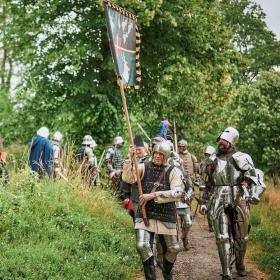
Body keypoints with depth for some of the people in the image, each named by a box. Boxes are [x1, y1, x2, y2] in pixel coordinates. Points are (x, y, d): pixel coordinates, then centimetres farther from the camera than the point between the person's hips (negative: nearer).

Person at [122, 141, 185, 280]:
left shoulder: (173, 171, -3)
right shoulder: (144, 167, 1)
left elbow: (178, 193, -16)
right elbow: (128, 178, -14)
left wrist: (154, 195, -22)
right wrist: (130, 159, -27)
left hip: (166, 217, 0)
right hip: (145, 215, 0)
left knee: (172, 249, 11)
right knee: (143, 246, -15)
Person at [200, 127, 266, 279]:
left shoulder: (241, 158, -1)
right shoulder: (213, 160, 13)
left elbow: (255, 176, -10)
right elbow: (207, 183, 24)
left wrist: (255, 193, -26)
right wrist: (204, 201, 21)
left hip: (239, 201, -2)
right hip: (219, 203, 3)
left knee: (240, 237, 8)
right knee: (222, 237, -4)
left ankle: (240, 264, 31)